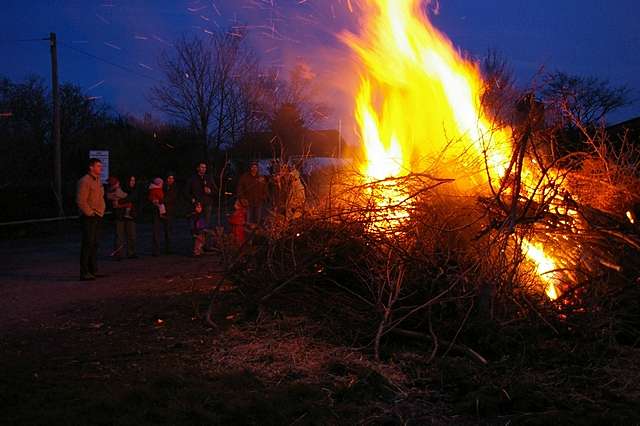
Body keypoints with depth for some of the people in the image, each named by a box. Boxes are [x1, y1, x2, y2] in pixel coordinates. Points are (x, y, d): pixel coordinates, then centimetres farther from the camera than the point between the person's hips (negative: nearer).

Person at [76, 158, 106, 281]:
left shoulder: (97, 180, 16)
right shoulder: (85, 181, -13)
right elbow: (80, 201, -19)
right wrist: (90, 213, -16)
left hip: (97, 217, 9)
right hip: (89, 217, -9)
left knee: (94, 244, 13)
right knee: (87, 244, -10)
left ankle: (93, 271, 19)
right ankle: (84, 273, -9)